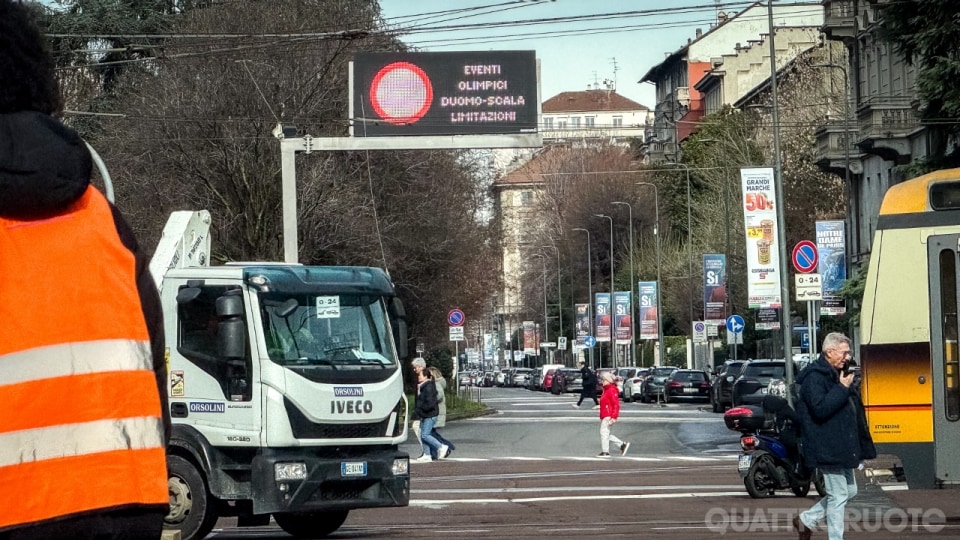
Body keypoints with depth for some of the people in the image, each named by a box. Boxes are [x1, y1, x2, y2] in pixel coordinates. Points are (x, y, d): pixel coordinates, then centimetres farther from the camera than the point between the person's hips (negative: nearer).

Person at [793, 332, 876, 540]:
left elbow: (851, 408, 26)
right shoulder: (814, 377, -15)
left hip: (842, 448, 10)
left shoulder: (835, 375, 16)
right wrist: (843, 388, -22)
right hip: (828, 448, -10)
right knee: (838, 495, -5)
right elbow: (820, 408, -27)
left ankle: (806, 520, 25)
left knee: (849, 491, 17)